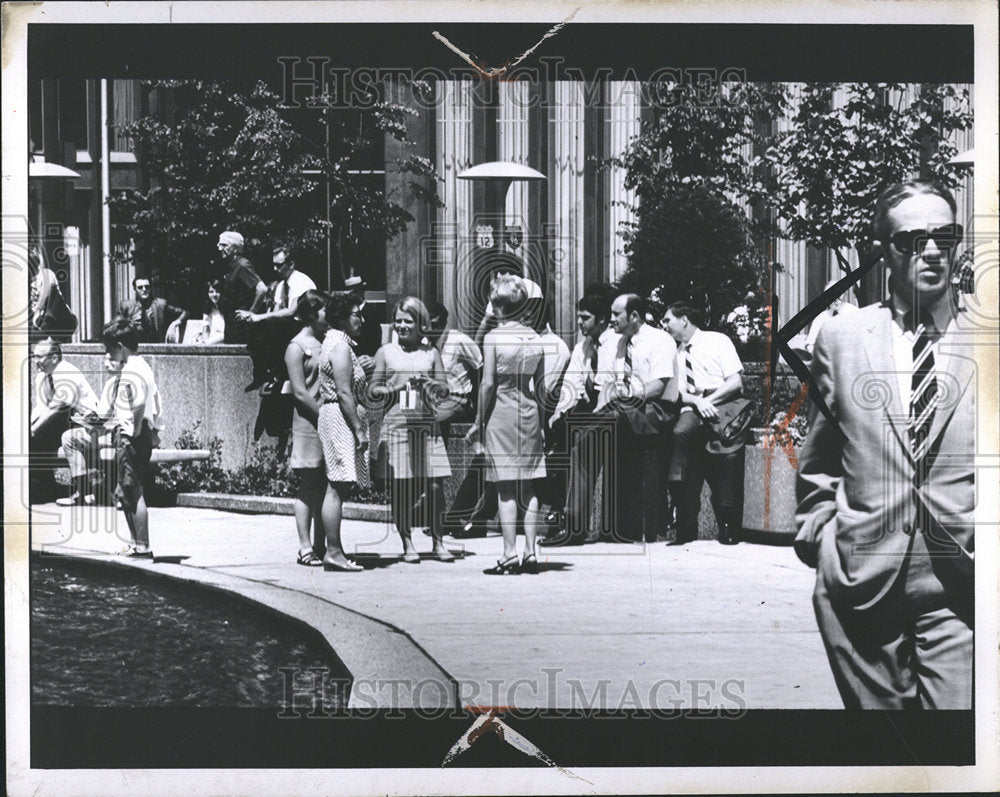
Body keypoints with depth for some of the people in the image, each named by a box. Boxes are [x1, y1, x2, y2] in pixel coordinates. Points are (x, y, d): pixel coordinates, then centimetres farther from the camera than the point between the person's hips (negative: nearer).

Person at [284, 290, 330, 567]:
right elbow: (300, 392, -12)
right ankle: (305, 548, 1)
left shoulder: (326, 341, 15)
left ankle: (320, 546, 14)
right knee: (308, 486, -3)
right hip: (308, 423, -7)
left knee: (324, 487, 9)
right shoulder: (297, 346, -7)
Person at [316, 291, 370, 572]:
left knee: (337, 488, 9)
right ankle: (334, 552, -10)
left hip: (331, 415, 11)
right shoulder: (341, 346, -13)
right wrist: (359, 429, -18)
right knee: (337, 487, -10)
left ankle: (334, 551, 11)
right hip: (340, 418, -11)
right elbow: (344, 393, -19)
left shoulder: (334, 341, 19)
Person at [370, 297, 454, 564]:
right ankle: (407, 544, 8)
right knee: (402, 486, -1)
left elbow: (444, 388, 10)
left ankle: (438, 542, 7)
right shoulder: (385, 353, 10)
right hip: (396, 424, -1)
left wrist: (429, 384, -10)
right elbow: (374, 390, 9)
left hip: (426, 424, 1)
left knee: (434, 484, -4)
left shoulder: (431, 353, 12)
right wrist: (395, 389, -10)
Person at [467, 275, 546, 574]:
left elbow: (488, 384, -11)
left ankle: (510, 555, -3)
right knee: (527, 487, 9)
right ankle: (530, 552, 8)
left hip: (501, 413, -5)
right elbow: (541, 386, 9)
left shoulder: (493, 337, -9)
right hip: (529, 413, 5)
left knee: (506, 488, -3)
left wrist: (478, 422, -3)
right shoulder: (534, 337, 6)